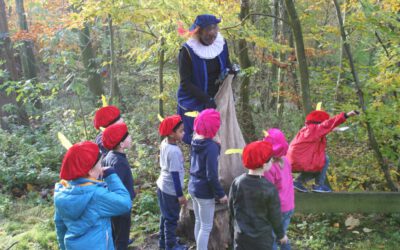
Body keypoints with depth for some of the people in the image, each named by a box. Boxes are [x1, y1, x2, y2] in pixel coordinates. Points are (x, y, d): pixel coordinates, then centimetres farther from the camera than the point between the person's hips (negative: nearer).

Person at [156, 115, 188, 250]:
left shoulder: (164, 143, -2)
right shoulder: (174, 151, -28)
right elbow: (175, 174, -23)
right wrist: (180, 194, -15)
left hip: (162, 185, 8)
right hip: (171, 190, -8)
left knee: (165, 216, 23)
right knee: (172, 218, 9)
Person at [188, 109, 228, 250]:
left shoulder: (195, 142, 1)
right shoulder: (211, 147, -23)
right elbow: (211, 176, -22)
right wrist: (221, 194, -13)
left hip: (193, 187, 8)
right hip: (204, 191, -8)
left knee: (198, 222, 21)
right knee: (206, 227, 5)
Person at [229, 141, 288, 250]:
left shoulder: (237, 182, -7)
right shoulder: (269, 188, -18)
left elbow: (231, 208, 4)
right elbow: (275, 216, -8)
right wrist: (281, 234, 8)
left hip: (241, 236, 3)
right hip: (262, 237, -3)